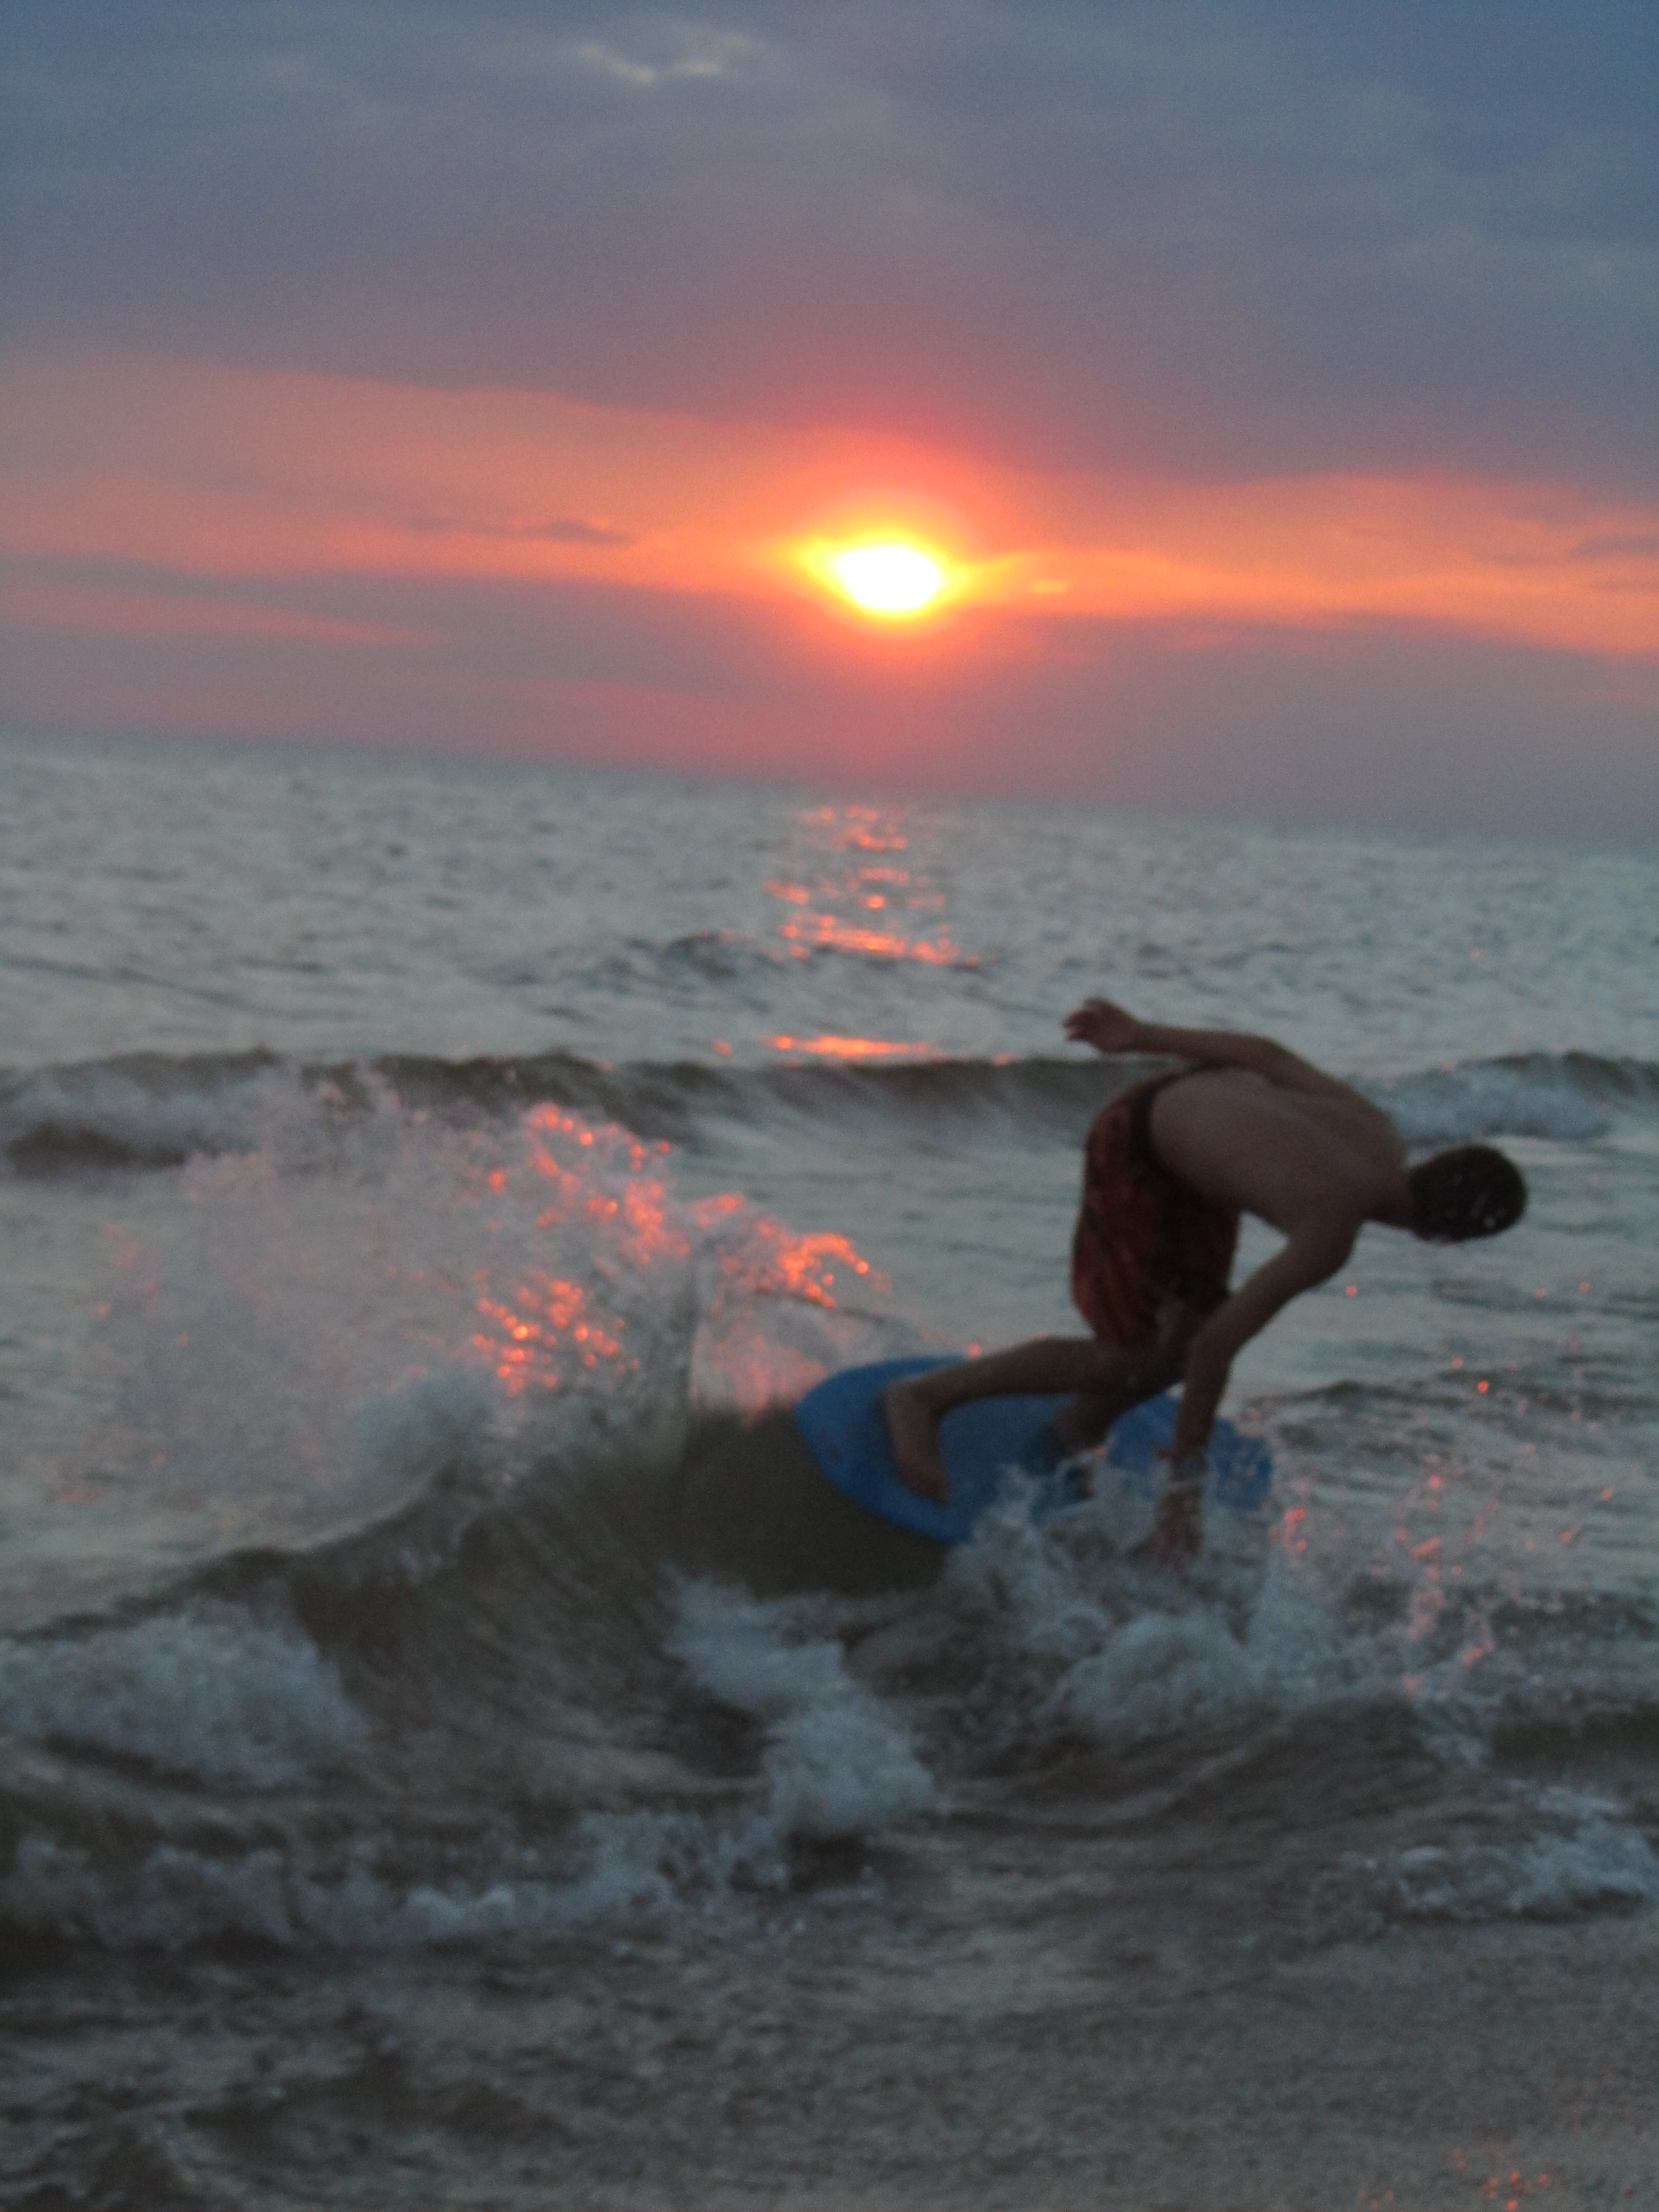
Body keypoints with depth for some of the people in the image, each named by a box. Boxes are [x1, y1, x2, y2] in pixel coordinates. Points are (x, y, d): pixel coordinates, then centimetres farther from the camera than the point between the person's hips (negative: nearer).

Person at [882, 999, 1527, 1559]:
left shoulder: (1381, 1136, -11)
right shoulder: (1332, 1231, -33)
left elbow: (1266, 1054, -2)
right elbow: (1218, 1347, -30)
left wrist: (1142, 1036, 9)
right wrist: (1184, 1481, -21)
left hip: (1196, 1097, 8)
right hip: (1133, 1151, -8)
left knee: (1193, 1324, 7)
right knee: (1125, 1361, -6)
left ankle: (1077, 1437, 27)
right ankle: (925, 1397, 5)